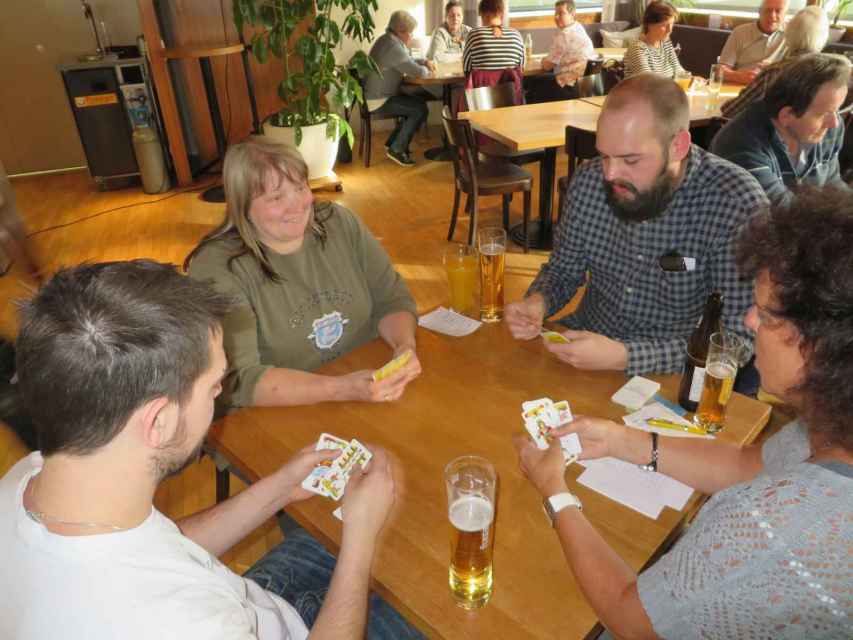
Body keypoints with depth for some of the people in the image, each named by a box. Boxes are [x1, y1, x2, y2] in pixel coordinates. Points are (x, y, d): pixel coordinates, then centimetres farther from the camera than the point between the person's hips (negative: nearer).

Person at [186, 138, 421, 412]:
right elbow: (237, 379, -23)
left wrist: (405, 346, -19)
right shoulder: (218, 267, -17)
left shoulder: (339, 223, -1)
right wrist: (343, 389, -31)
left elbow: (391, 299, 1)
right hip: (278, 423, -3)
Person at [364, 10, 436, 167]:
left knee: (418, 101, 17)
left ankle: (393, 142, 19)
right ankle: (396, 149, -4)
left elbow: (408, 61, 24)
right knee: (421, 109, -12)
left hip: (379, 94, 11)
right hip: (379, 101, -11)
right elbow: (417, 72, -24)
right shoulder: (393, 46, -22)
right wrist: (427, 70, -3)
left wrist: (425, 62, 8)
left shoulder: (388, 40, 11)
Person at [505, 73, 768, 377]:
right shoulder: (589, 180, -7)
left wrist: (624, 357, -31)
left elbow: (739, 338, -21)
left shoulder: (737, 203, -20)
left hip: (673, 380, -3)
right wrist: (537, 301, -16)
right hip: (584, 346, 3)